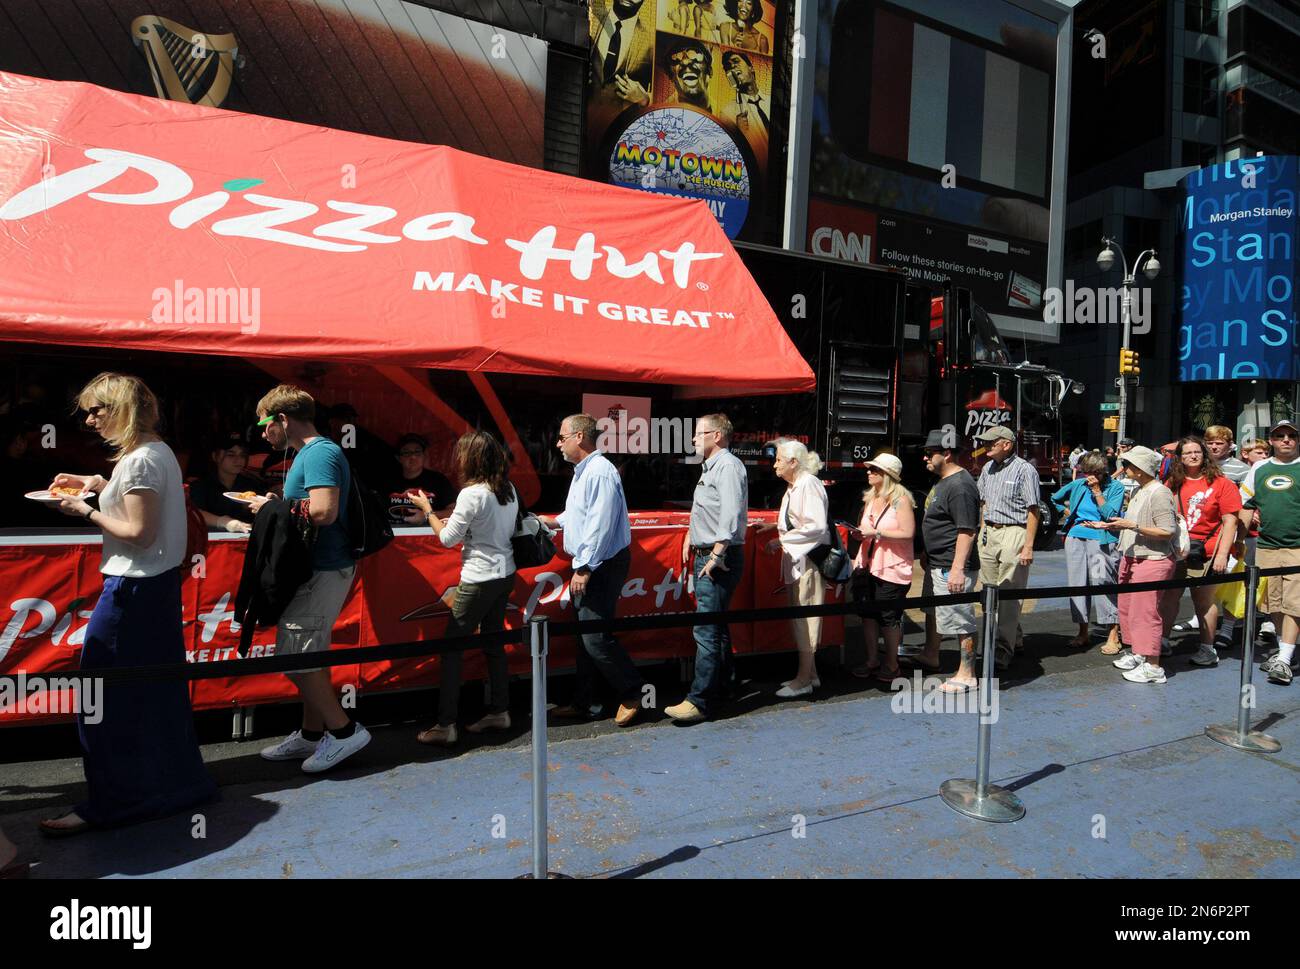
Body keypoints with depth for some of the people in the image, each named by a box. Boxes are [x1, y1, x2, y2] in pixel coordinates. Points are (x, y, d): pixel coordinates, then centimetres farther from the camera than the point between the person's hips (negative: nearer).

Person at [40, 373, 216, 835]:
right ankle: (174, 780, 28)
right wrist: (97, 484, 13)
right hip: (160, 581, 10)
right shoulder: (160, 451, 11)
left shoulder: (139, 460, -18)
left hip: (134, 588, -10)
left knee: (104, 696, 0)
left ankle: (107, 804, 10)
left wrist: (86, 512, -10)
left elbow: (139, 532, -20)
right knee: (157, 688, 17)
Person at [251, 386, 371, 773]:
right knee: (308, 654, 16)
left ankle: (343, 730, 4)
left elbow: (323, 512, -27)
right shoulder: (309, 452, 16)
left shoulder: (320, 453, -16)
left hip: (322, 572, -11)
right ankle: (311, 734, 26)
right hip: (317, 568, 11)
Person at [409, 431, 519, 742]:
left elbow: (447, 539, -10)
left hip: (480, 581, -8)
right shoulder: (509, 490, 6)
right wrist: (454, 521, 13)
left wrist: (427, 509, 3)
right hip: (505, 574, 8)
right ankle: (499, 711, 24)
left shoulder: (471, 494, -18)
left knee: (452, 647, -1)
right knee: (494, 641, 17)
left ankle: (445, 725, 1)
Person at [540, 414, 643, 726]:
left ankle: (633, 693, 9)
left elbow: (600, 525, -24)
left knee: (596, 637, -8)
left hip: (601, 566, -10)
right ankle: (581, 703, 23)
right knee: (585, 635, 14)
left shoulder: (599, 472, -18)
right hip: (587, 565, 10)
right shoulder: (582, 472, 15)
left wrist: (584, 569, -22)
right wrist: (554, 521, 32)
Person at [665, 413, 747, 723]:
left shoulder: (728, 466, -12)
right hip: (705, 557, 10)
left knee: (706, 630, -11)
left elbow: (731, 516, -22)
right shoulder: (709, 468, 19)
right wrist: (691, 537, 18)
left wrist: (716, 556, -24)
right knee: (715, 627, 17)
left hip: (719, 559, -10)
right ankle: (721, 685, 28)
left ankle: (699, 701, -10)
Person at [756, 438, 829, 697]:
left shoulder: (809, 484, -15)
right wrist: (775, 526, 11)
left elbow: (816, 526, -21)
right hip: (796, 560, 10)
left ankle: (804, 680, 7)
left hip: (809, 560, -10)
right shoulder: (794, 487, 14)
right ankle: (810, 673, 26)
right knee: (801, 618, 15)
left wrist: (781, 541, -18)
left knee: (805, 618, -2)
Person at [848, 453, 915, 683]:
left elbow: (908, 533, -17)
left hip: (892, 568, -7)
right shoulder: (870, 498, 14)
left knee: (889, 617, 1)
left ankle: (891, 664, 15)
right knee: (868, 613, 8)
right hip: (869, 565, 7)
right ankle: (872, 661, 21)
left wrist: (876, 532, -19)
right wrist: (860, 533, 3)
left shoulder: (901, 500, -9)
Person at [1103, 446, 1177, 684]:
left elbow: (1167, 531, -21)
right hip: (1131, 558, 10)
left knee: (1145, 612, -7)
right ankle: (1135, 653, 29)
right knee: (1126, 608, 16)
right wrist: (1107, 526, 16)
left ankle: (1153, 666, 0)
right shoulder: (1139, 491, 14)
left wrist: (1132, 525, -24)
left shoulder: (1159, 493, -15)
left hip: (1151, 561, -10)